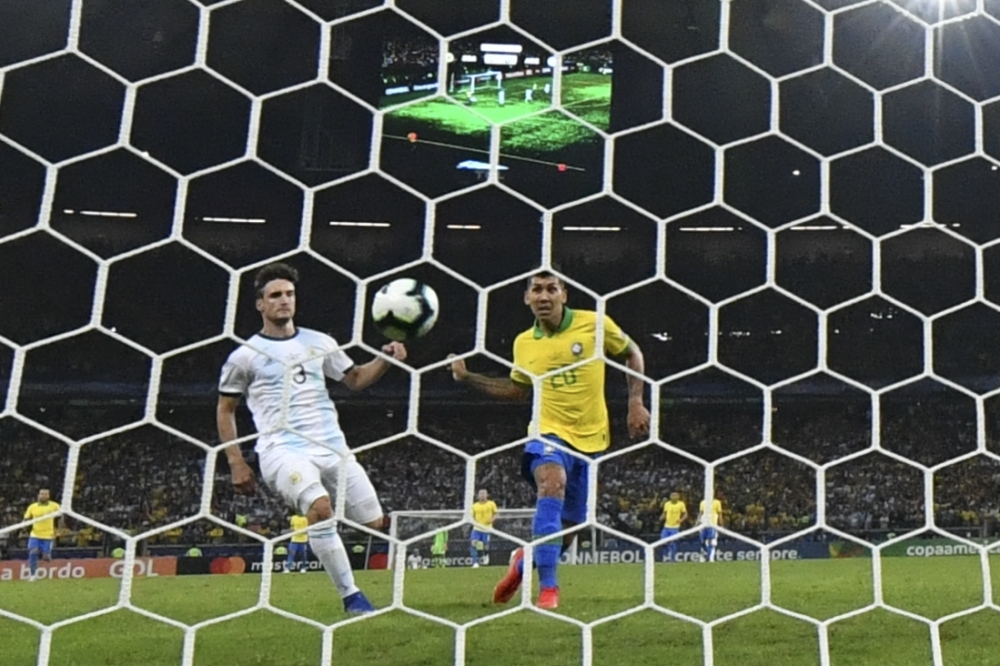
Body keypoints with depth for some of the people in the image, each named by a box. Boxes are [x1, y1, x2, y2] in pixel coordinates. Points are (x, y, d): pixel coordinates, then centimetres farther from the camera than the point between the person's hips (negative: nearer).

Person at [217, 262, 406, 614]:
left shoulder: (319, 343, 13)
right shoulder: (245, 356, 4)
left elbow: (355, 379, 22)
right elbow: (225, 409, 12)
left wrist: (385, 360, 3)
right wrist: (236, 462, 5)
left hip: (333, 447, 5)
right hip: (283, 450, -5)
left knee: (375, 522, -1)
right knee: (320, 507, -32)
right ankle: (351, 595, -22)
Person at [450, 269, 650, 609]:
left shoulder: (595, 324, -7)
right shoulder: (523, 343, 2)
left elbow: (632, 354, 8)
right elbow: (517, 389, 19)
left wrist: (635, 403, -1)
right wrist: (468, 377, 10)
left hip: (591, 438, 1)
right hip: (550, 432, 0)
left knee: (566, 531, 8)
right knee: (552, 484, -34)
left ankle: (524, 561, 42)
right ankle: (548, 588, -31)